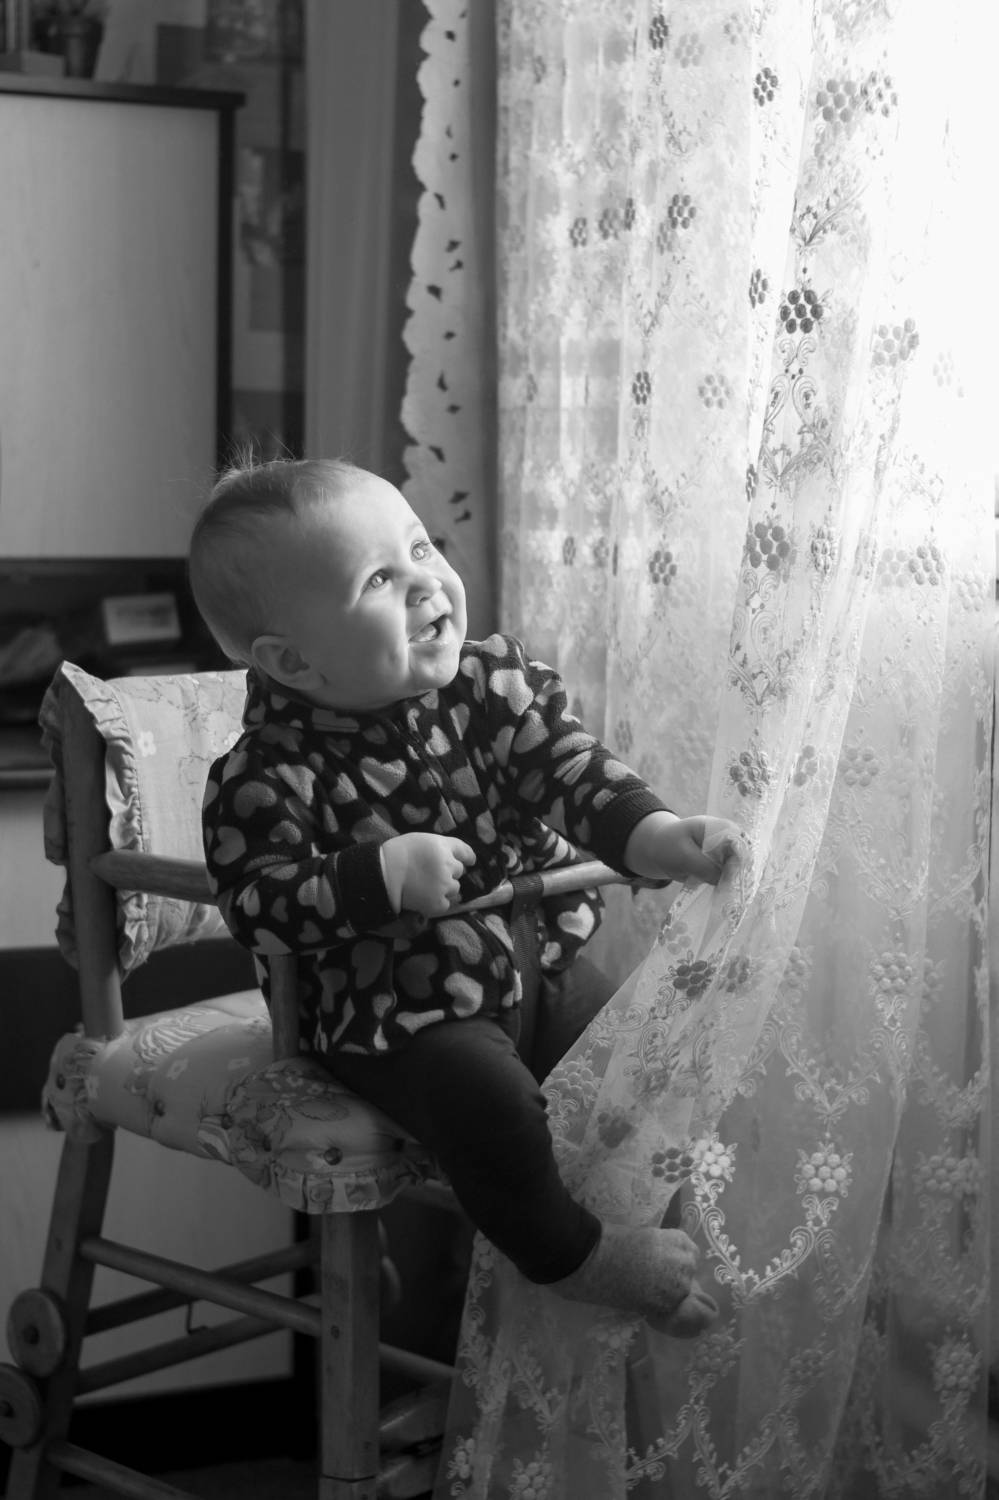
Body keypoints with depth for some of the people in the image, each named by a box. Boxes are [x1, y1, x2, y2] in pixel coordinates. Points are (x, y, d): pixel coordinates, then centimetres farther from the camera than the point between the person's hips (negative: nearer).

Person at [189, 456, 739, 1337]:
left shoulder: (494, 681, -5)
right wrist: (381, 875, -35)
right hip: (395, 1014, -6)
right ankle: (568, 1254, -2)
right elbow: (260, 906, -23)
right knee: (486, 1095, -27)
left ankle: (663, 1213, 26)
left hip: (535, 957, 6)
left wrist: (651, 834, -30)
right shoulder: (271, 772, -19)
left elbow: (569, 769, -11)